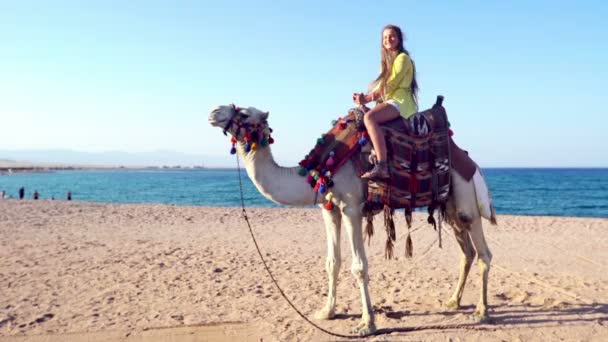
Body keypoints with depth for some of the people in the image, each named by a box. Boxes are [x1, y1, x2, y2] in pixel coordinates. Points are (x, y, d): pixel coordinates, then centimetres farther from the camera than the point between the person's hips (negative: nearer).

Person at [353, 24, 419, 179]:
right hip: (390, 102, 10)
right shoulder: (387, 61, 26)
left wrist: (367, 98, -9)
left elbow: (391, 85, -10)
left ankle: (381, 166, -45)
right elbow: (382, 88, 14)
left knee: (369, 117, -33)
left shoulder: (402, 58, 0)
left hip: (401, 101, -10)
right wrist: (365, 98, -4)